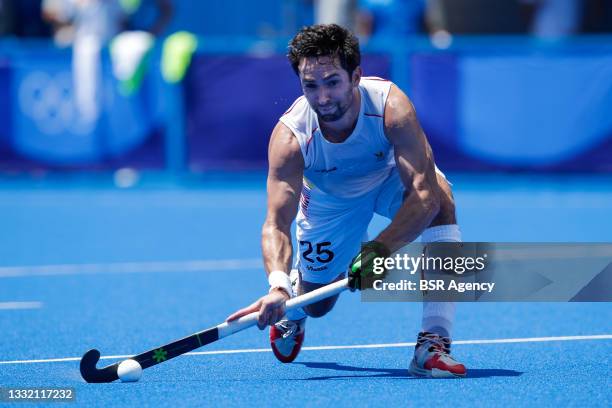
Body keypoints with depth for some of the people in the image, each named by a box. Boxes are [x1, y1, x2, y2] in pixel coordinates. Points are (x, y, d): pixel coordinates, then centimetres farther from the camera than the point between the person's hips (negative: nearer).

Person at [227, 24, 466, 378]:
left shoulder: (391, 107, -39)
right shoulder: (290, 137, -35)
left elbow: (425, 192, -45)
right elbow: (277, 222, -40)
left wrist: (380, 249, -58)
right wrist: (279, 285, -60)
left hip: (392, 178, -1)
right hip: (330, 199, 1)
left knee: (440, 199, -35)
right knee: (316, 304, 5)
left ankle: (435, 342, -33)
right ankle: (292, 309, 49)